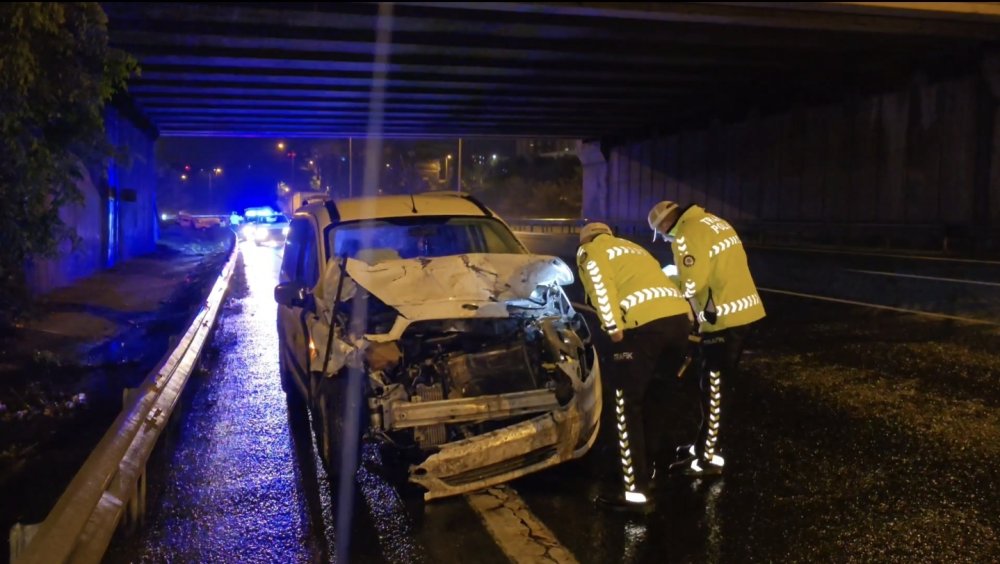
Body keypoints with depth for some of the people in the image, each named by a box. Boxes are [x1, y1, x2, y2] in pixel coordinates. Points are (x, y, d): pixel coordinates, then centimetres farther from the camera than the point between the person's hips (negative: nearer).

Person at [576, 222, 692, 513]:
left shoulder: (589, 251, 15)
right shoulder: (633, 248, 35)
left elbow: (601, 287, -5)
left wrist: (614, 329, -8)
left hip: (645, 322, -7)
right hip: (680, 316, 7)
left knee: (627, 406, 1)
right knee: (651, 398, 23)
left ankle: (636, 492, 1)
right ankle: (647, 470, 35)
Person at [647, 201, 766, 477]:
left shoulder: (686, 236, -13)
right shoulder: (714, 222, 16)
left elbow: (693, 283, -19)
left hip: (723, 317, -9)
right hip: (743, 308, 9)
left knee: (713, 386, 0)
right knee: (715, 382, 18)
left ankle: (709, 458, 8)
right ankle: (705, 443, 29)